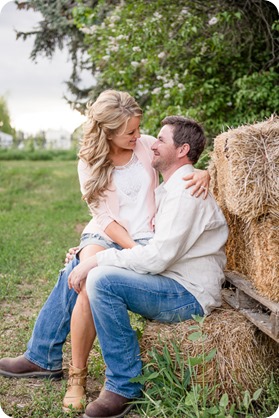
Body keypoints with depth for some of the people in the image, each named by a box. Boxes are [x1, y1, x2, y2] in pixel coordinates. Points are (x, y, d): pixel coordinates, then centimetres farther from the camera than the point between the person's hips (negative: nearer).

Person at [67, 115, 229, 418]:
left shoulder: (186, 191, -18)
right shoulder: (167, 188, 16)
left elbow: (158, 256, -27)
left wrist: (98, 260, -21)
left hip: (189, 295, -10)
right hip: (166, 279, 11)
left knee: (101, 279, -31)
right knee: (75, 268, 8)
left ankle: (125, 387, -17)